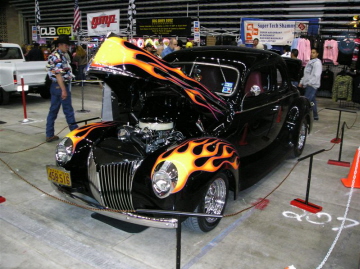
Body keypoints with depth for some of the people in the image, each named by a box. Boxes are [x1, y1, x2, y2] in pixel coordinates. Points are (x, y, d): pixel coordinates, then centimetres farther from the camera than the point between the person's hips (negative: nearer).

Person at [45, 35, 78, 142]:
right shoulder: (58, 57, -15)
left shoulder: (55, 55, 17)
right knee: (68, 111, 0)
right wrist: (63, 90, -25)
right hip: (61, 86, -10)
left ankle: (49, 135, 13)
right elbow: (58, 74, -22)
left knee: (53, 111, 10)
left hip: (55, 86, 10)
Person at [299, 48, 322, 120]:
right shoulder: (310, 62, 20)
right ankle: (315, 116, 18)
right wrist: (302, 82, 17)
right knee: (312, 101, 12)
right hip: (308, 85, 9)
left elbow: (316, 75, -18)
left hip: (312, 85, -9)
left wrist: (310, 83, -21)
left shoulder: (317, 63, -10)